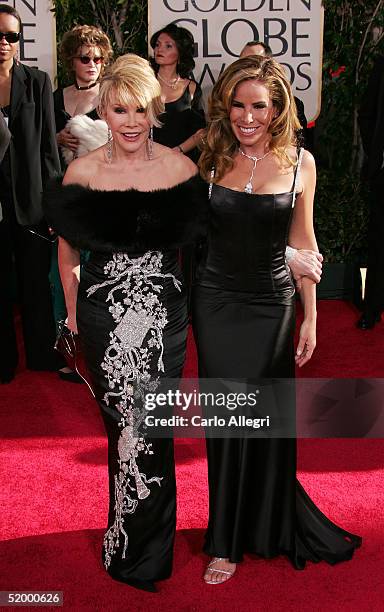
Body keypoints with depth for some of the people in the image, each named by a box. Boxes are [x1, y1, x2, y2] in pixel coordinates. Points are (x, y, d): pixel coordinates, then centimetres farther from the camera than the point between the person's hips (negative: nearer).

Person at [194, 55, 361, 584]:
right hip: (217, 305, 0)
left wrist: (310, 318, 3)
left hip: (272, 307, 0)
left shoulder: (300, 162, -4)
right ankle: (227, 540, 27)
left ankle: (270, 527, 33)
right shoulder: (211, 158, -4)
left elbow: (303, 242, 3)